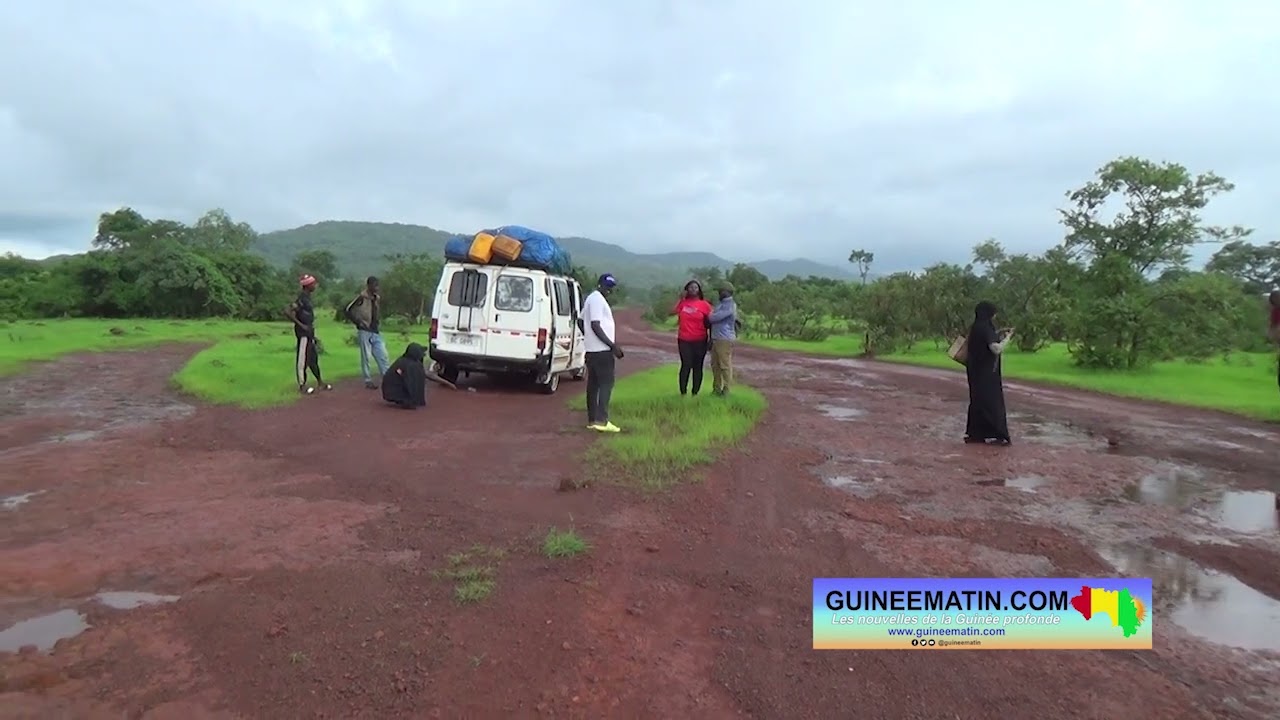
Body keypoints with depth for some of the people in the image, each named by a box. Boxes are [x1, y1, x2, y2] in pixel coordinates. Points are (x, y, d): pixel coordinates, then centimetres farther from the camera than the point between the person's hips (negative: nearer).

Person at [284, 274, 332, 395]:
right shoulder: (301, 299, -17)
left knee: (313, 357, 16)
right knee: (303, 358, -2)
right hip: (303, 332, -9)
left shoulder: (307, 297, 11)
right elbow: (287, 312, -24)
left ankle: (320, 381, 25)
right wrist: (301, 325, -21)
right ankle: (302, 385, 4)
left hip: (309, 332, 9)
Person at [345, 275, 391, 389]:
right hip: (365, 332, -6)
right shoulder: (362, 298, -11)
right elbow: (347, 311, -12)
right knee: (365, 357, 1)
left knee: (382, 355, 5)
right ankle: (368, 381, 8)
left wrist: (377, 322, 10)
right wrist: (358, 322, -11)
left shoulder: (378, 298, 8)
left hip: (375, 332, 6)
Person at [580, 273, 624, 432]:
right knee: (606, 383, -9)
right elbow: (595, 325, -21)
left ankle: (592, 420, 12)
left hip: (592, 349, 10)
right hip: (602, 349, -10)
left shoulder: (591, 298, 18)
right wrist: (613, 345, -21)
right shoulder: (597, 299, -13)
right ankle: (601, 420, -13)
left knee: (593, 384, 9)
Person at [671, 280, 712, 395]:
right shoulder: (683, 302, 5)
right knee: (686, 365, -4)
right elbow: (672, 312, -8)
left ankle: (695, 393, 10)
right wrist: (680, 299, -5)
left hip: (700, 341, 0)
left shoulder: (705, 304, 0)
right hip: (684, 340, 0)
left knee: (697, 367, 4)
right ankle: (683, 392, -1)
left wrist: (711, 338, -2)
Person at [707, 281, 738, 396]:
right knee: (715, 365, 13)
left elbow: (715, 317, -19)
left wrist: (708, 317, 4)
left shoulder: (729, 305, -13)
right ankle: (716, 388, 20)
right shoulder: (722, 304, 18)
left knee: (725, 365, -4)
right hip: (716, 339, 10)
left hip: (724, 340, -10)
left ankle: (726, 389, 2)